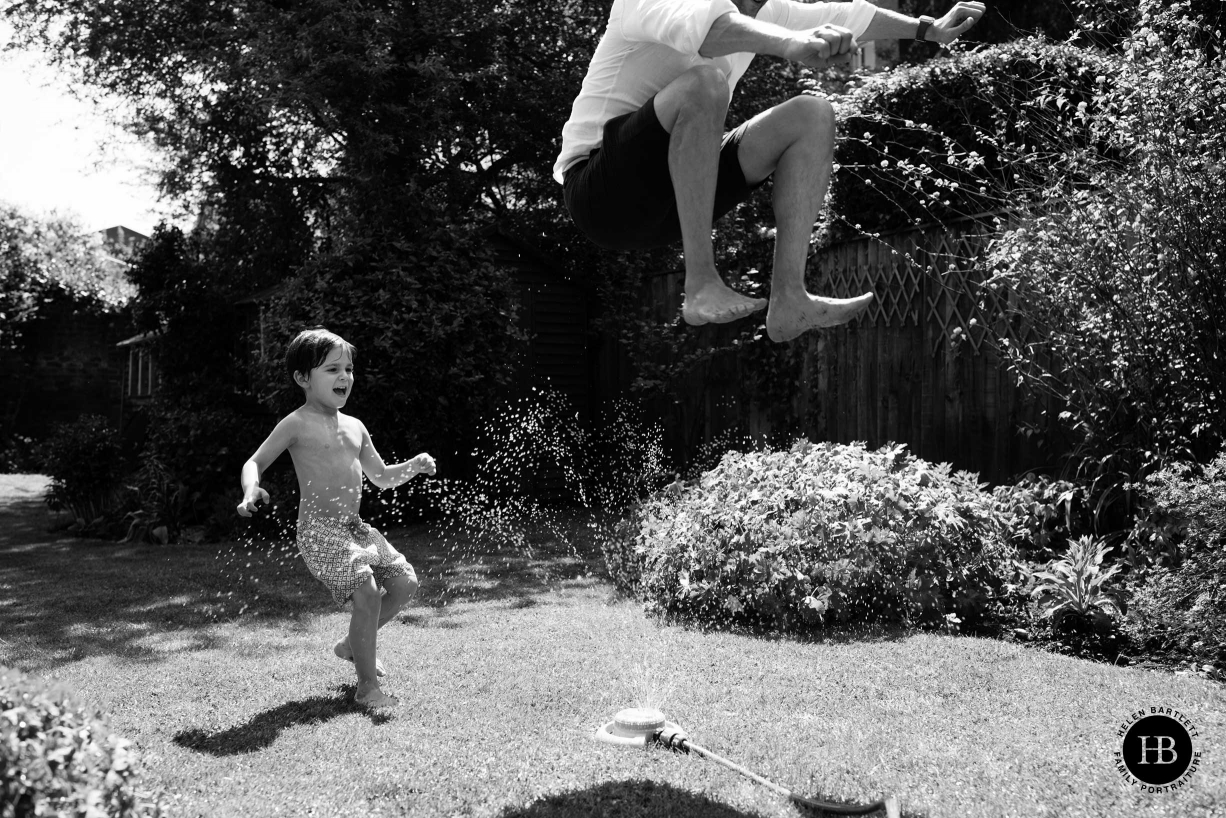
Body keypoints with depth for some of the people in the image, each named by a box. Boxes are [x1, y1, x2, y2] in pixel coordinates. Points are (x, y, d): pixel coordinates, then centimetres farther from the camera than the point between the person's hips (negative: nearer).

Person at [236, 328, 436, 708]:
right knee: (367, 591, -21)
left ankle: (353, 645, 24)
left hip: (354, 527, 8)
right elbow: (254, 463, -4)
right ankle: (367, 687, -6)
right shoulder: (297, 424, -6)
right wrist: (251, 492, -25)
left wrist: (414, 466, 3)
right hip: (319, 530, -7)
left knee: (405, 581, 2)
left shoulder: (354, 427, 13)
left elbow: (382, 478, 21)